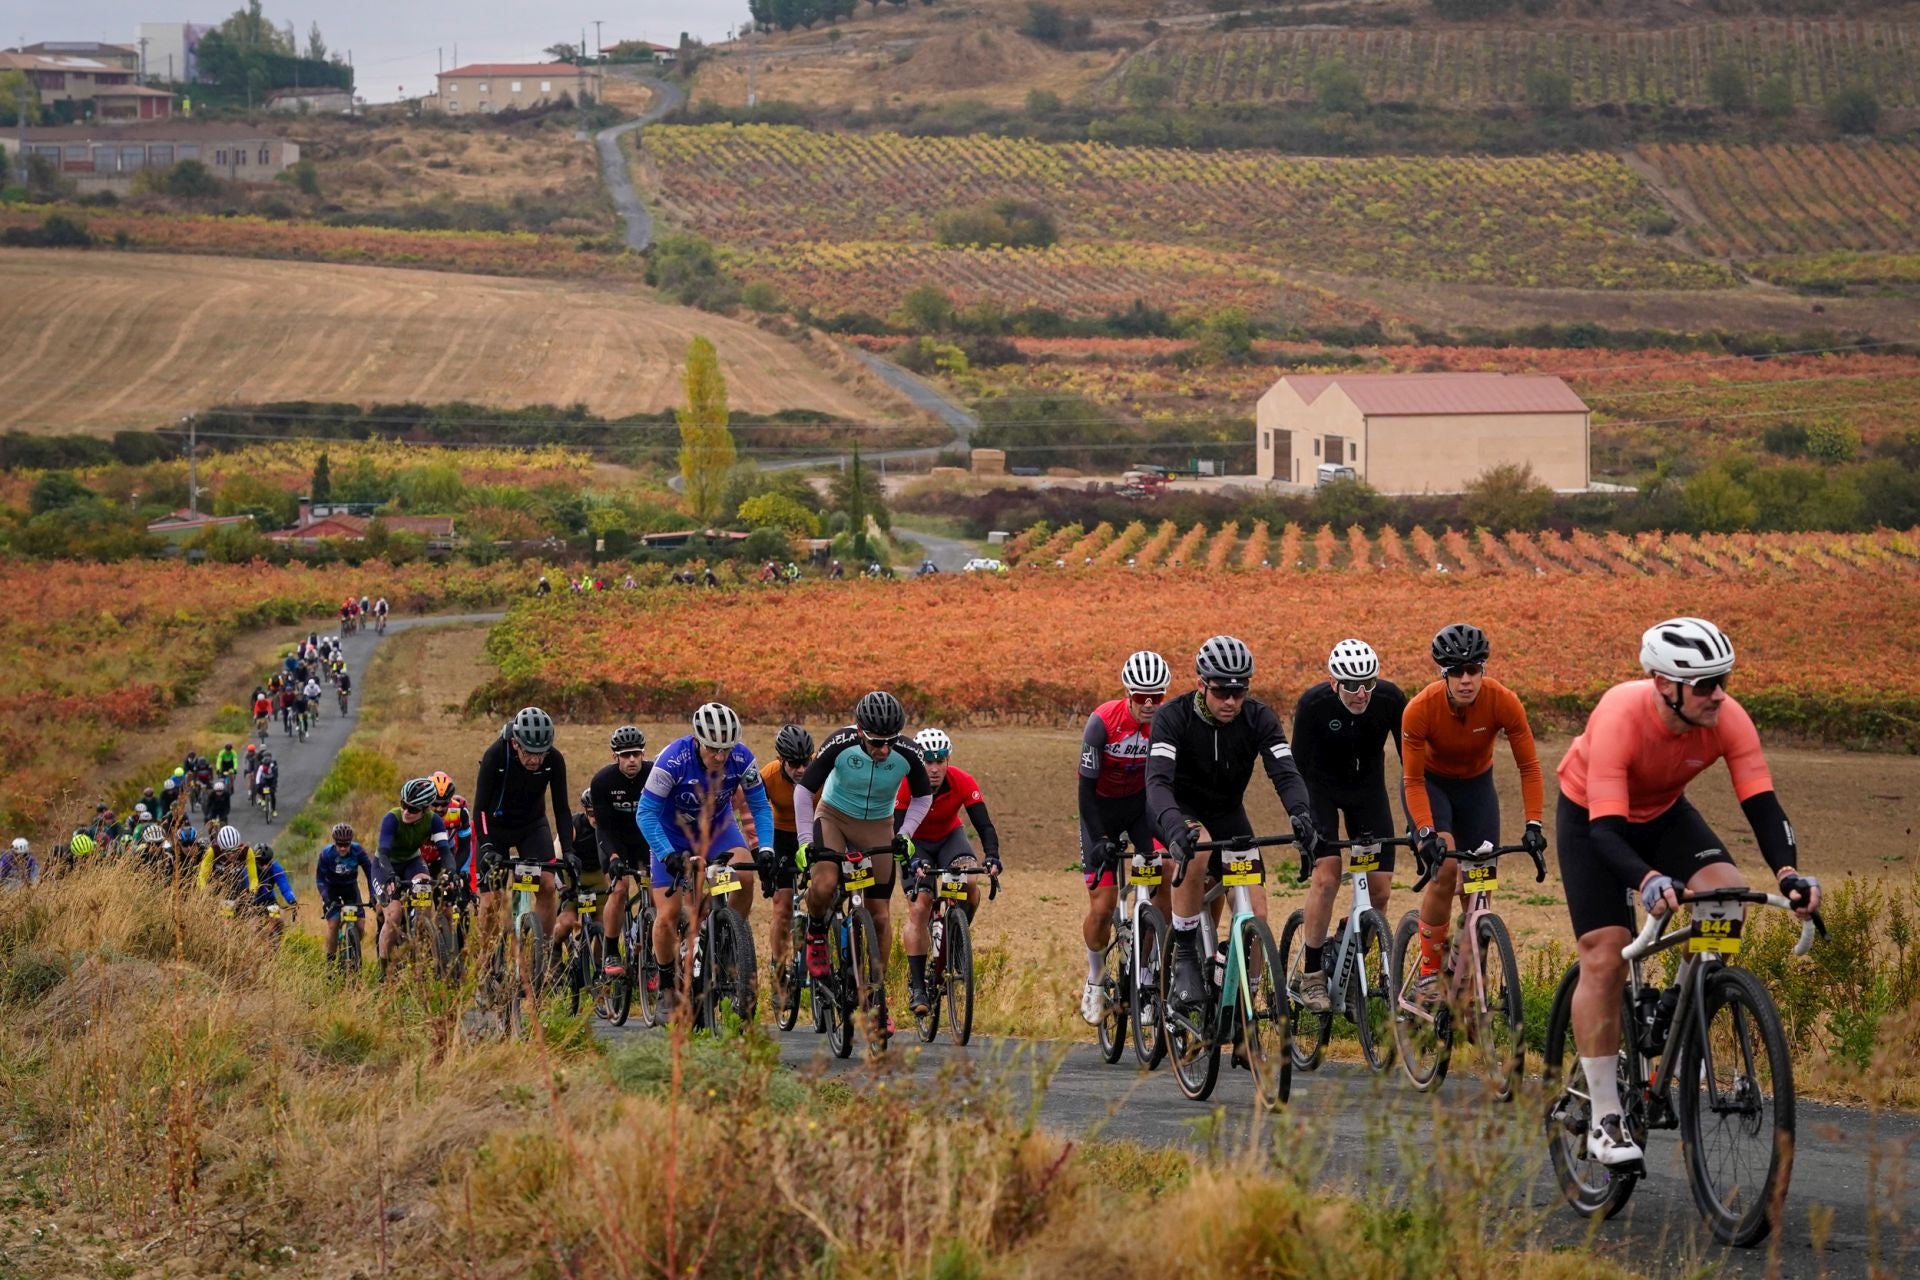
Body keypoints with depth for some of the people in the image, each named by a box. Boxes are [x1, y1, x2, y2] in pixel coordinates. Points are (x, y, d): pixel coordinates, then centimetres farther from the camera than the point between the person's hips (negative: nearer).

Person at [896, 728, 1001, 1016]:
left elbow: (983, 824, -27)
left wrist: (992, 857, -44)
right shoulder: (906, 784, -29)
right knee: (919, 908, -16)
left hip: (950, 837, 1)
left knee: (970, 882, -29)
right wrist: (912, 862, -47)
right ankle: (916, 986, -12)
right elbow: (897, 830, -30)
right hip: (916, 843, -1)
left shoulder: (962, 782, -26)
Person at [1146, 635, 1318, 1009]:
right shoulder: (1173, 717, -24)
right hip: (1179, 810, -3)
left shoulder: (1259, 718, -16)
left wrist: (1301, 814, -47)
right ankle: (1184, 959, -24)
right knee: (1197, 848, -39)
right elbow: (1158, 781, -36)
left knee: (1255, 916, -11)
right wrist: (1175, 827, -55)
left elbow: (1285, 772, -25)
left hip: (1228, 813, 3)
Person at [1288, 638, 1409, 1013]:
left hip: (1367, 786, 3)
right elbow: (1298, 767, -25)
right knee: (1326, 877, -19)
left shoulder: (1391, 699, -24)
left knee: (1379, 888, -6)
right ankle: (1311, 975, -8)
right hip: (1321, 786, -3)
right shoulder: (1314, 704, -29)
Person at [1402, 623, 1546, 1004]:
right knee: (1445, 869, -25)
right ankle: (1428, 973, -13)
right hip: (1431, 783, -2)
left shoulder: (1502, 702, -27)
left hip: (1476, 786, 2)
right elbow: (1413, 780, -24)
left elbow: (1528, 766, -20)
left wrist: (1533, 824, -30)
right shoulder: (1420, 709, -30)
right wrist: (1426, 831, -36)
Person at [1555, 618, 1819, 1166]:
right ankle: (1604, 1120, -5)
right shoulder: (1619, 718, -38)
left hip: (1664, 813, 4)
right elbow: (1606, 829, -43)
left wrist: (1788, 872, -46)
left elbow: (1762, 805, -28)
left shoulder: (1727, 720, -27)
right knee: (1604, 958, -13)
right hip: (1590, 818, -4)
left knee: (1728, 891, -24)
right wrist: (1648, 880, -61)